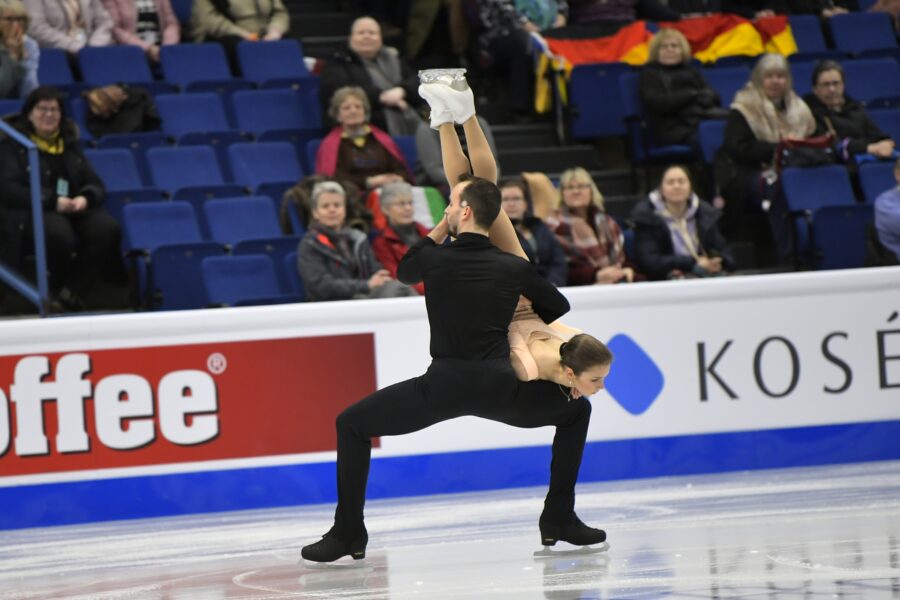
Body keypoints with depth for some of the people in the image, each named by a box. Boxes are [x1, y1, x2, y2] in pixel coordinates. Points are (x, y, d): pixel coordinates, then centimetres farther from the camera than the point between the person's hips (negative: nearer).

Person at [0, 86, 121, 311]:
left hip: (74, 208, 5)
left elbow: (95, 184, 17)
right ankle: (52, 291, -13)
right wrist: (53, 201, -19)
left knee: (107, 228, -28)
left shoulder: (70, 143, 21)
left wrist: (85, 198, -9)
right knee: (58, 232, -40)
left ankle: (71, 291, -17)